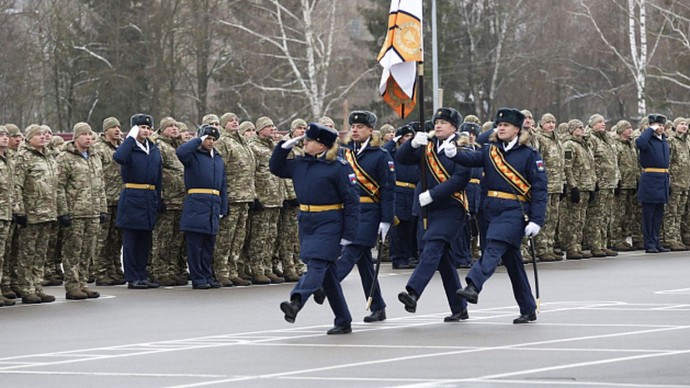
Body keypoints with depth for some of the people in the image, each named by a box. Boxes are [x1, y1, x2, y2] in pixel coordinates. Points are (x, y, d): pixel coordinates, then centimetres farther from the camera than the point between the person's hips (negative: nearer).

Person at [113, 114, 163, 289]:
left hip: (150, 199, 6)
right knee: (131, 240, -1)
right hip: (132, 199, -6)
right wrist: (131, 138, -20)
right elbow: (118, 157, -30)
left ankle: (142, 276, 17)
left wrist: (158, 202, 10)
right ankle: (132, 278, 1)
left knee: (145, 240, 10)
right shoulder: (129, 148, -5)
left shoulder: (154, 150, 13)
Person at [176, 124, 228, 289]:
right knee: (195, 245, -4)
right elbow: (180, 152, -25)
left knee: (209, 245, 10)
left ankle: (207, 277, 16)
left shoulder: (218, 158, 20)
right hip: (196, 203, -6)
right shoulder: (193, 155, 0)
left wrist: (223, 210, 14)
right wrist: (198, 141, -11)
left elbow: (223, 186, 21)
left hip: (213, 206, 6)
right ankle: (198, 279, -2)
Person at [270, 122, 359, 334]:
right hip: (306, 222, 7)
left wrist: (349, 234, -15)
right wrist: (285, 146, 5)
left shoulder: (338, 167, -11)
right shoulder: (300, 164, 8)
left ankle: (296, 302, -40)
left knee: (317, 264, -21)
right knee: (327, 271, 9)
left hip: (328, 224, -7)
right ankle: (343, 321, 15)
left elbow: (351, 200, -12)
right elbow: (275, 167, 21)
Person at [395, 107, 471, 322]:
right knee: (443, 257, 10)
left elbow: (461, 178, -17)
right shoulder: (428, 147, 13)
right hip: (429, 209, 7)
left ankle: (412, 293, -37)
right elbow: (401, 159, 6)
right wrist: (413, 143, -13)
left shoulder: (459, 148, -5)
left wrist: (432, 194, -21)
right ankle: (459, 309, 17)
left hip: (451, 209, -7)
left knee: (432, 248, -22)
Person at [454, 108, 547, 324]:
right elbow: (471, 159, -7)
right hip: (491, 209, 6)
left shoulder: (530, 155, -2)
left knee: (494, 247, -25)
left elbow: (540, 189, -6)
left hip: (514, 211, -6)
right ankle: (528, 310, 18)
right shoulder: (490, 151, 12)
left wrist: (536, 220, -14)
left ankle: (473, 286, -41)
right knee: (511, 259, 10)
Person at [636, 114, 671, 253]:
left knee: (659, 214, 11)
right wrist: (651, 130, -20)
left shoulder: (664, 141, 17)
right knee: (649, 214, -3)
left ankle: (656, 243, 16)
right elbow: (639, 143, -33)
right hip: (650, 180, -8)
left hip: (663, 180, 8)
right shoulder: (648, 140, -8)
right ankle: (649, 245, -1)